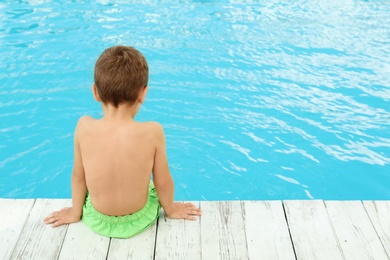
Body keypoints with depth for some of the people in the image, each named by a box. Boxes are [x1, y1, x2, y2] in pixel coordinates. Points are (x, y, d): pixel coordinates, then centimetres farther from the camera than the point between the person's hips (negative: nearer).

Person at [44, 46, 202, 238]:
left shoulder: (84, 127, -22)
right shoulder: (153, 132, -27)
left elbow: (78, 176, -8)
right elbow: (163, 182, -15)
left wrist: (75, 212, 10)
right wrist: (170, 209, 7)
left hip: (97, 222, 1)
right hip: (140, 220, -1)